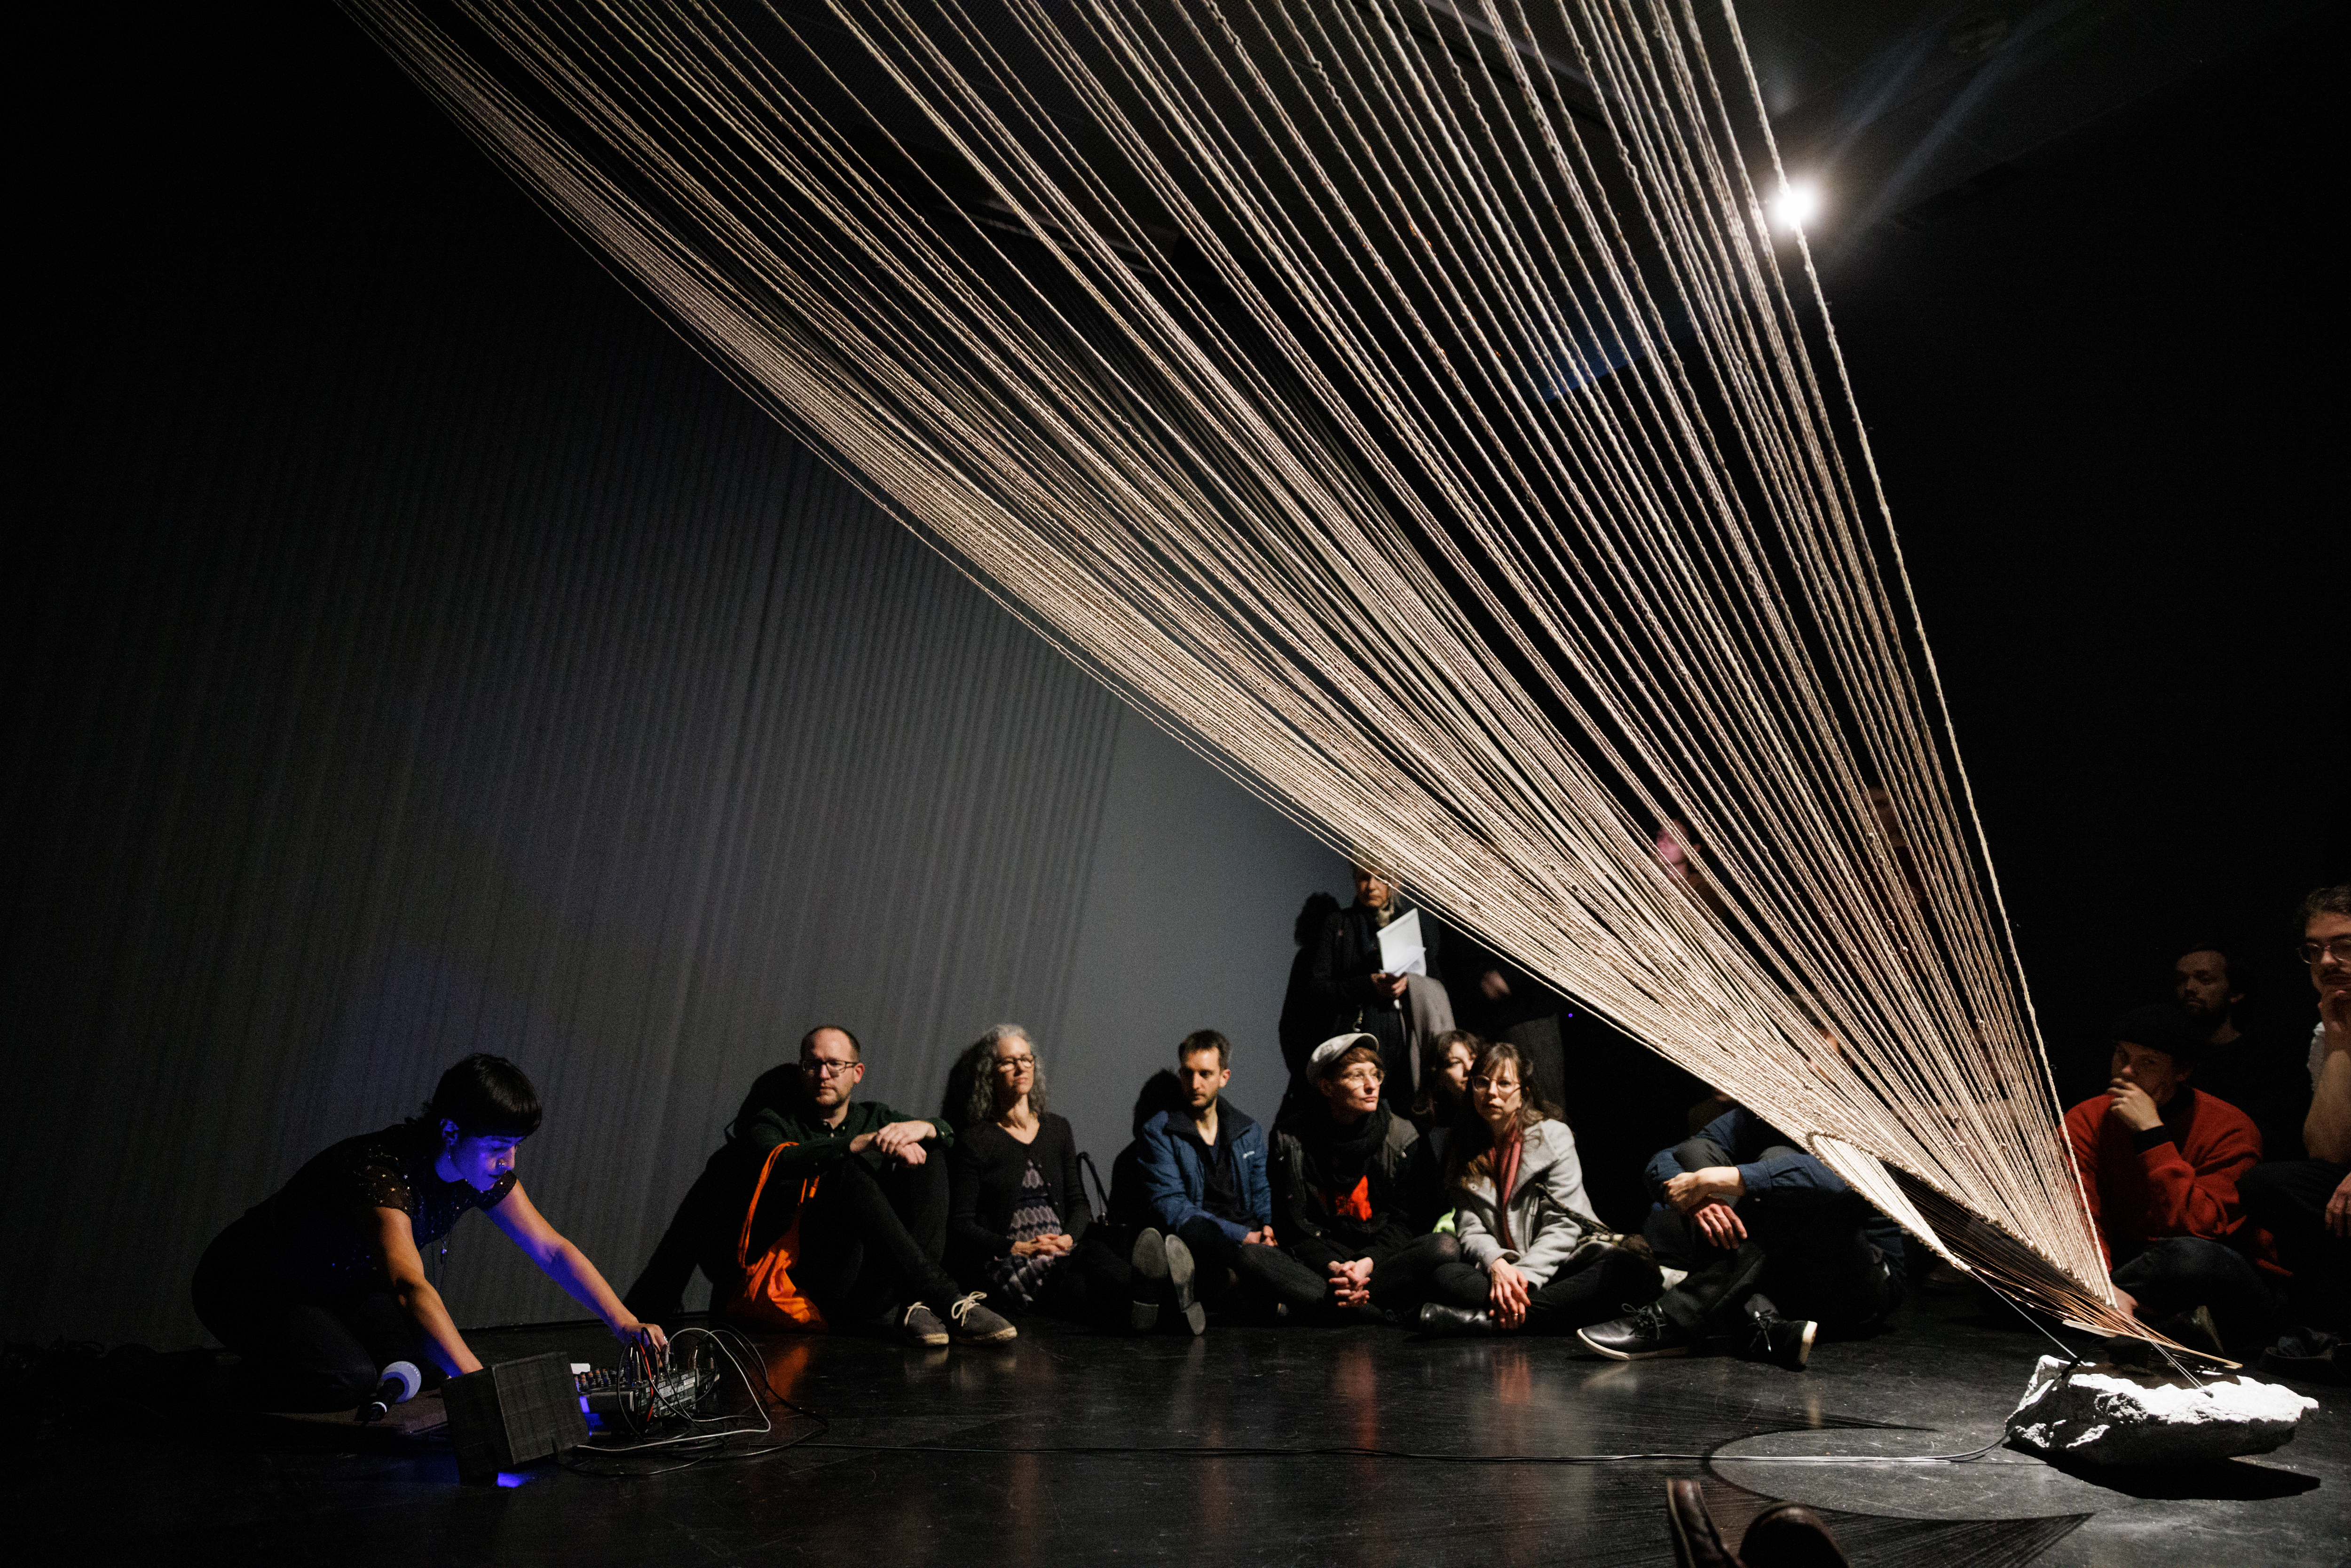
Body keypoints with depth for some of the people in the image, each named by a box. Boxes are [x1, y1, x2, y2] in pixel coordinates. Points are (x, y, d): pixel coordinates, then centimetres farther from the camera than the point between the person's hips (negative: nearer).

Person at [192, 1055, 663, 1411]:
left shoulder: (484, 1171, -15)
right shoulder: (382, 1170, -39)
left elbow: (552, 1249, -11)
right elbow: (408, 1287, -52)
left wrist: (625, 1323, -23)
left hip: (339, 1283, 7)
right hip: (249, 1284, -7)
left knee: (429, 1366, -13)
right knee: (348, 1379, -29)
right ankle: (257, 1375, 0)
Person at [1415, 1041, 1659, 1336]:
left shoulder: (1553, 1136, 3)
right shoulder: (1464, 1151, 12)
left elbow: (1562, 1225, -6)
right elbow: (1471, 1227, 1)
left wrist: (1526, 1276, -23)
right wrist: (1497, 1264, -23)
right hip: (1499, 1270, 1)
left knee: (1633, 1268, -34)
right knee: (1445, 1276, -29)